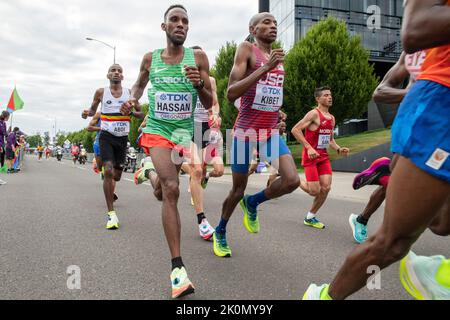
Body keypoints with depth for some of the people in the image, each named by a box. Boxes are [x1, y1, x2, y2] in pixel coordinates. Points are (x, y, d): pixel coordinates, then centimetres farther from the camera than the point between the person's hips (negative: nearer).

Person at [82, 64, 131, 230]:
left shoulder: (129, 93, 4)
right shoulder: (101, 92, 3)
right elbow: (93, 110, 14)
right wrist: (87, 113, -9)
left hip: (122, 137, 2)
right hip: (106, 136, -2)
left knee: (117, 174, 10)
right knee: (108, 171, -19)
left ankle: (110, 193, 47)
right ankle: (111, 213, -14)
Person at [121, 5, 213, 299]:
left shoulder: (198, 57, -1)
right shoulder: (150, 58, 3)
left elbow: (209, 104, -2)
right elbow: (140, 83, 23)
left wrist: (200, 83, -22)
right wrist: (134, 101, 1)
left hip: (184, 132, 2)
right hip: (157, 130, -1)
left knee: (164, 192, 17)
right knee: (171, 189, -23)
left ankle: (149, 172, 56)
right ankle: (177, 267, -17)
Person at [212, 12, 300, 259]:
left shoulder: (278, 57, 15)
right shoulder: (246, 49, -7)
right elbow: (231, 94, -19)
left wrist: (278, 112, 14)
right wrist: (265, 68, -24)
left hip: (271, 131, 6)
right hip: (245, 130, -5)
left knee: (292, 180, -13)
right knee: (238, 188, 6)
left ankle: (253, 203, 18)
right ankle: (220, 232, 33)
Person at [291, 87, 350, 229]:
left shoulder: (332, 118, 14)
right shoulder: (314, 113, -11)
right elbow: (295, 130, -19)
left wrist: (339, 149, 4)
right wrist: (309, 147, -24)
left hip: (324, 156, 7)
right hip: (310, 156, -7)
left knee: (326, 188, -2)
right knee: (315, 191, -9)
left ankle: (310, 217, 14)